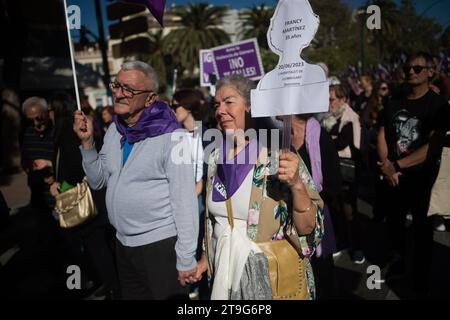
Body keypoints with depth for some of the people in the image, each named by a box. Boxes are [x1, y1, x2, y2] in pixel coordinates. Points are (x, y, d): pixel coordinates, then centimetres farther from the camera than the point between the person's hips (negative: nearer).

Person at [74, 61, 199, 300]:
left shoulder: (170, 136, -17)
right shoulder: (115, 130, 4)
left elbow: (185, 200, -17)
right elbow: (98, 181, 10)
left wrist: (186, 259, -16)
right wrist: (87, 142, -4)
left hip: (161, 244, -6)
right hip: (123, 244, 7)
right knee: (130, 296, 20)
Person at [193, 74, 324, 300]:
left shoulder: (278, 155, -17)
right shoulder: (216, 158, 0)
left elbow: (307, 228, -19)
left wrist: (296, 184, -33)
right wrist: (207, 257, 14)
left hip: (272, 275, -4)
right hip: (225, 273, 5)